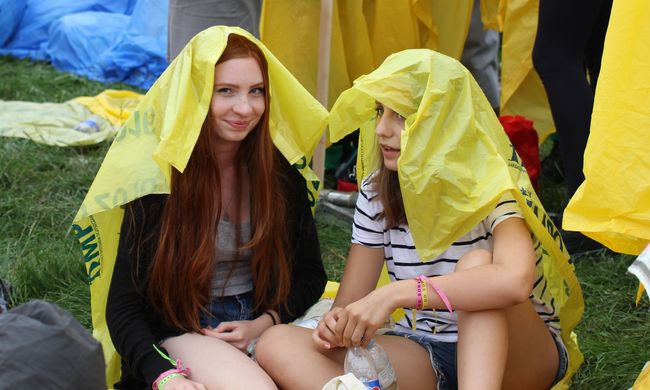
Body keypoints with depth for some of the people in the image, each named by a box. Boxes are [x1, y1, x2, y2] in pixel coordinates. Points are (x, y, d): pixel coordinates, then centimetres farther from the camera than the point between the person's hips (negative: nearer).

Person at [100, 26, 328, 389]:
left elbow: (310, 273, 12)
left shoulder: (281, 174, 2)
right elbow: (124, 305, -9)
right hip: (185, 332, -4)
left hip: (264, 326, 4)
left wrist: (263, 324, -7)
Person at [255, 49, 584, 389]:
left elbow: (515, 279, -40)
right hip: (425, 357, 5)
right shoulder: (378, 192, -1)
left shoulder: (488, 186, -18)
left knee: (477, 263, -35)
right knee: (278, 344, -18)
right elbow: (349, 303, 2)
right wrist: (335, 325, -24)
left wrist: (394, 294, -42)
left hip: (521, 352, -4)